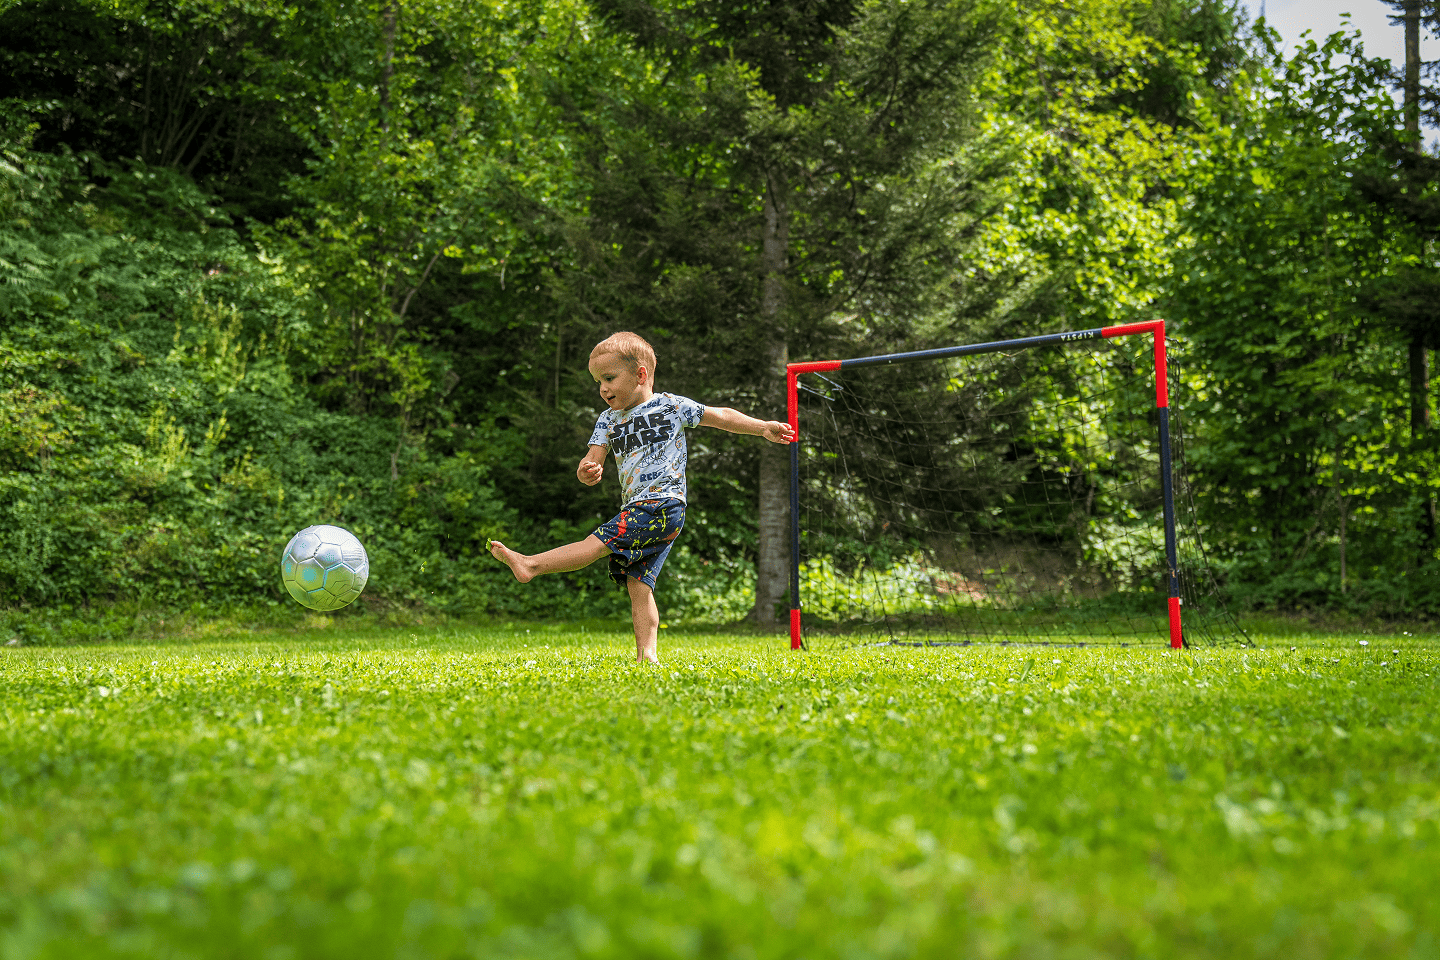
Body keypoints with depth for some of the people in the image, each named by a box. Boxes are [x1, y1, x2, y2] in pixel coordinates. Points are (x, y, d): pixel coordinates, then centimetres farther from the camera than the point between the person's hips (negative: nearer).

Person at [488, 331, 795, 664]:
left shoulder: (671, 406, 5)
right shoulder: (608, 421, 17)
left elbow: (720, 416, 13)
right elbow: (593, 458, 7)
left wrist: (763, 427, 10)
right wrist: (586, 470, -18)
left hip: (664, 503, -6)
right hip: (637, 511, 6)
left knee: (597, 543, -17)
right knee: (638, 583, -2)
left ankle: (531, 565, -23)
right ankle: (646, 655, -3)